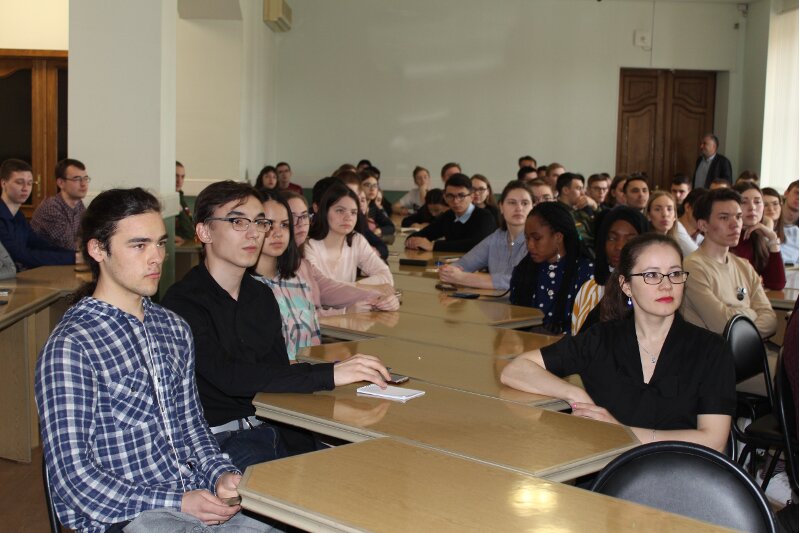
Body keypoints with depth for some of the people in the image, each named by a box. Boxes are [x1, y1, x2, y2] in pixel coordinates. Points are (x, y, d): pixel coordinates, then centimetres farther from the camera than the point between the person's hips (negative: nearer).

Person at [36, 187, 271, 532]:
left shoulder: (174, 329, 12)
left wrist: (220, 474, 0)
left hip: (197, 500, 7)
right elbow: (72, 475, -13)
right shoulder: (71, 346, -11)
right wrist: (176, 502, -16)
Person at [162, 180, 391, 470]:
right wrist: (329, 374, -29)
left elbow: (279, 374, 9)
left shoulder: (262, 296, 13)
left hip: (269, 429, 7)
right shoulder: (183, 302, -12)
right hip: (217, 437, -7)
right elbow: (227, 376, -25)